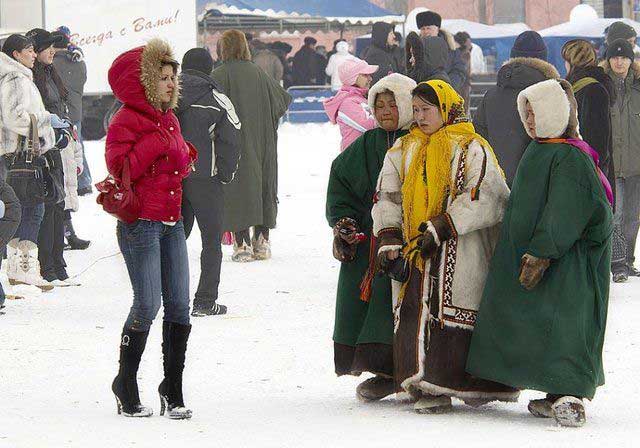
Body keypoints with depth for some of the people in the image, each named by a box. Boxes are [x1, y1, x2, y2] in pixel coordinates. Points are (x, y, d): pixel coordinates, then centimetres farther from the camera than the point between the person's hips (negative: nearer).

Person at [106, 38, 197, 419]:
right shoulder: (126, 121, -9)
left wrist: (184, 158, 7)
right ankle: (126, 384, 7)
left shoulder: (169, 119, 16)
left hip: (172, 222, 8)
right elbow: (119, 166, -20)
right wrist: (156, 144, -20)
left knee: (179, 305, 4)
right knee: (148, 304, -10)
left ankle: (174, 390, 12)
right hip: (140, 223, -8)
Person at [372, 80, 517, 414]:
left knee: (453, 315, -8)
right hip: (415, 251, 5)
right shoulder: (404, 150, 15)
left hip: (459, 252, -5)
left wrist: (441, 228, -17)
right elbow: (387, 198, 15)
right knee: (415, 314, -2)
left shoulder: (471, 149, -3)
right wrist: (388, 240, 2)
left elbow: (482, 198, -12)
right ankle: (427, 388, 1)